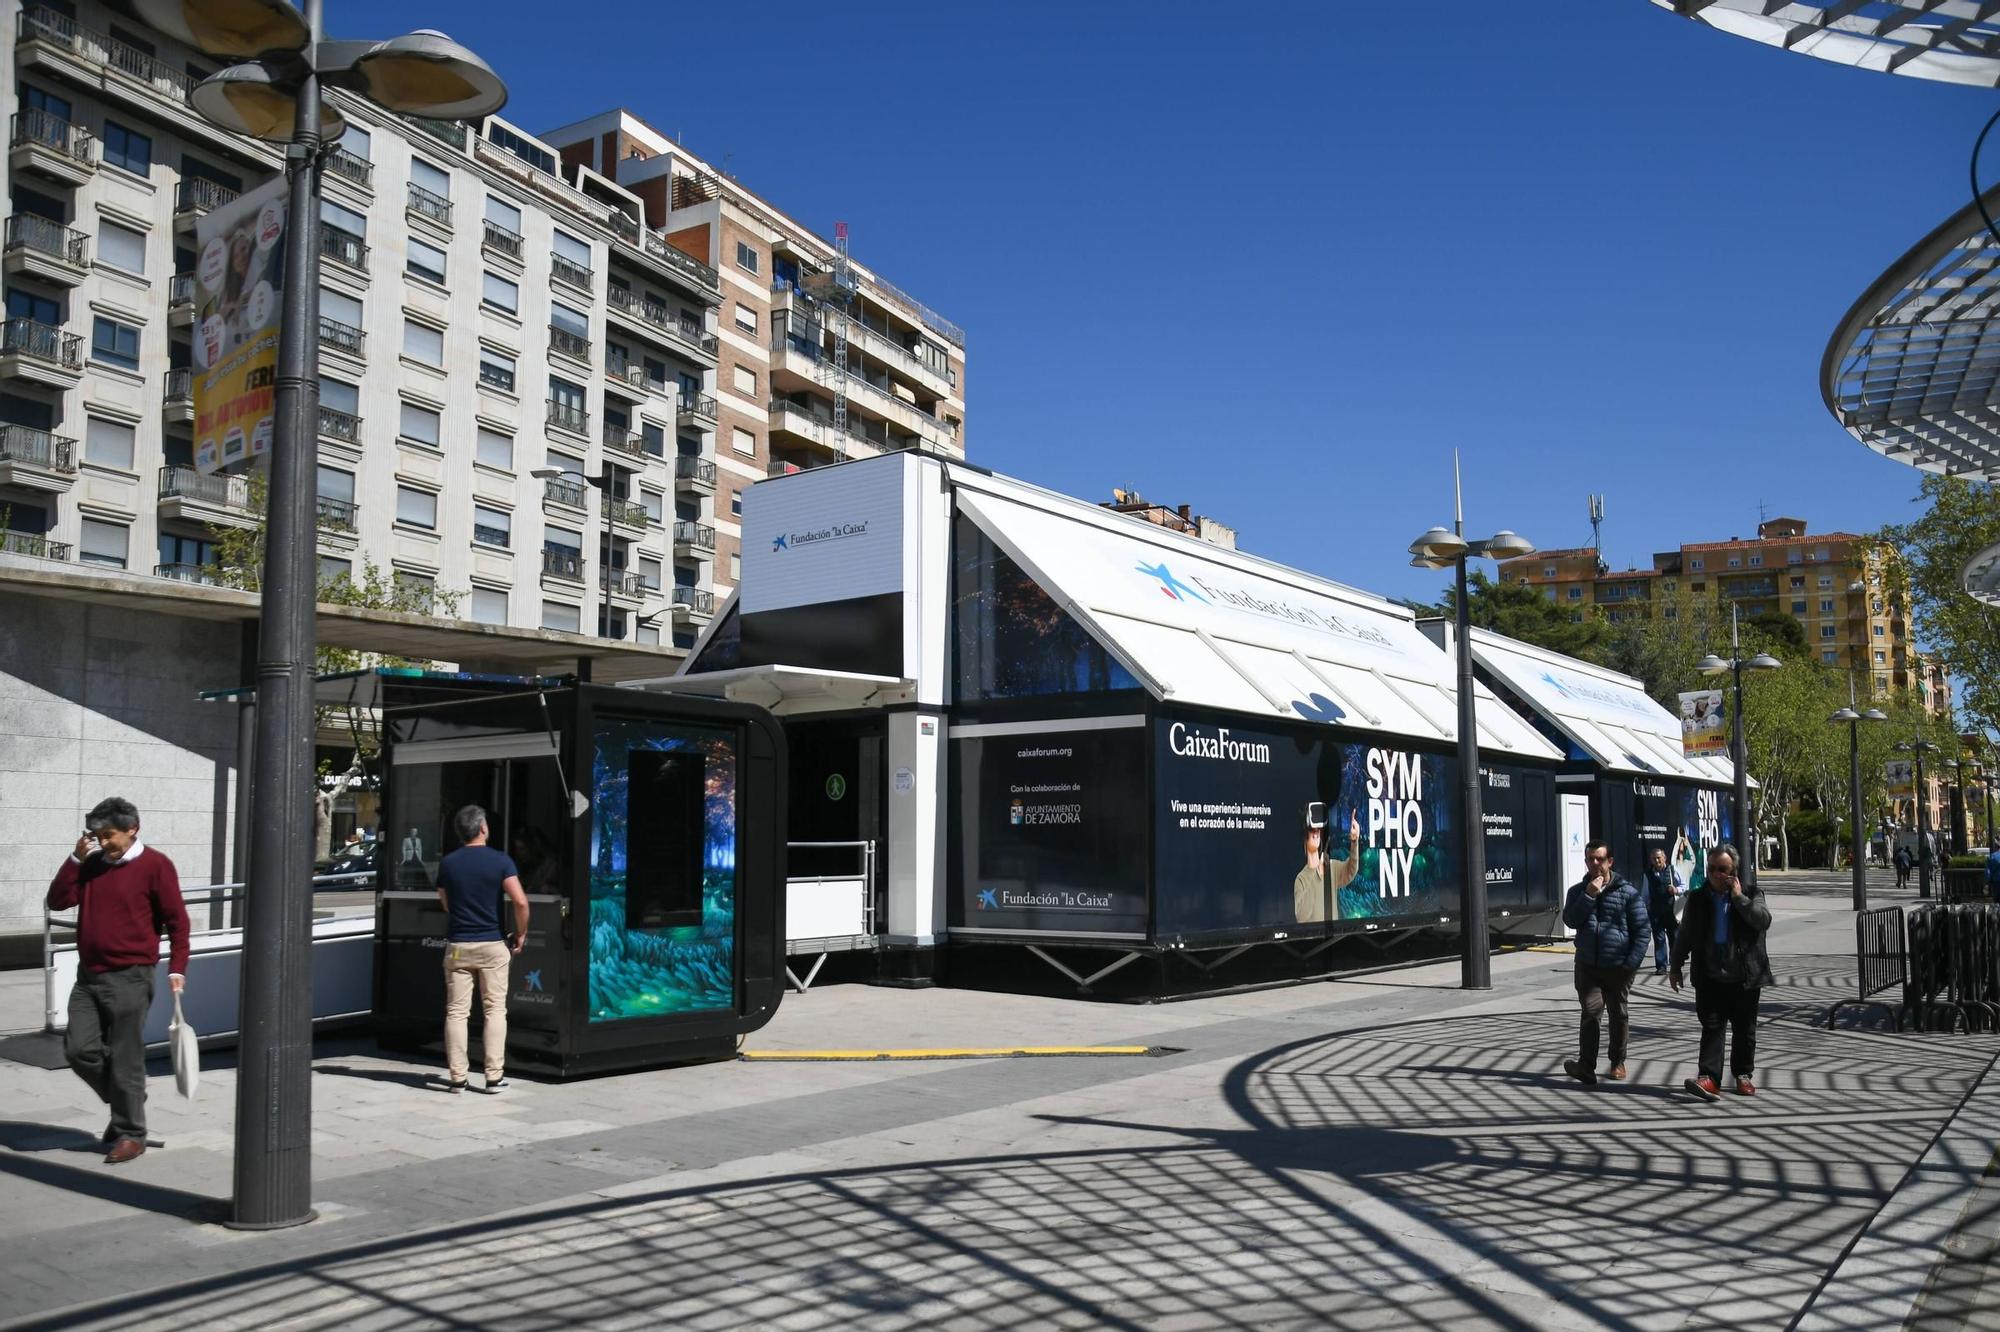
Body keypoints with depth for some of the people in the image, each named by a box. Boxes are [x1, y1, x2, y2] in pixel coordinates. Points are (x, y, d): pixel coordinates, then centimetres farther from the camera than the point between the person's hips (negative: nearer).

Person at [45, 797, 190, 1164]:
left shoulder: (155, 865, -7)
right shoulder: (92, 864, 9)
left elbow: (177, 921, -6)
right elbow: (57, 901, 3)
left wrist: (176, 970, -12)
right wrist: (77, 858, -6)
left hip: (129, 979, -6)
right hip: (88, 975, 6)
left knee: (125, 1060, -1)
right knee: (78, 1050, 2)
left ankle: (130, 1134, 12)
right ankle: (124, 1101, 25)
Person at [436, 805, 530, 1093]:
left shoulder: (447, 863, 3)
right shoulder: (500, 860, -7)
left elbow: (445, 904, 13)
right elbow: (520, 901, -15)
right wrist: (521, 934, -1)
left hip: (457, 945, 2)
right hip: (492, 945, -2)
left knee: (456, 1012, 6)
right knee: (495, 1010, 5)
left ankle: (456, 1077, 6)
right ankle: (494, 1076, 3)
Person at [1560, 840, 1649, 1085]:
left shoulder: (1628, 892, -1)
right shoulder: (1577, 891, 9)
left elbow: (1642, 929, -3)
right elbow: (1570, 920, -6)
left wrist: (1632, 963, -11)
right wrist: (1589, 896, -14)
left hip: (1618, 966, -1)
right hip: (1587, 966, 1)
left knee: (1618, 1014, 10)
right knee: (1591, 1011, -11)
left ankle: (1618, 1063, 25)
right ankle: (1586, 1066, -16)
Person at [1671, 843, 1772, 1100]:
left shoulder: (1750, 893, 2)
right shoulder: (1698, 899, 7)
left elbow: (1764, 920, -16)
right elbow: (1684, 935, 12)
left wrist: (1739, 897, -15)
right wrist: (1676, 967, 13)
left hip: (1744, 975, 0)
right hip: (1710, 977, 0)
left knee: (1744, 1029, 10)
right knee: (1712, 1026, -6)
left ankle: (1742, 1075, 24)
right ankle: (1709, 1078, -12)